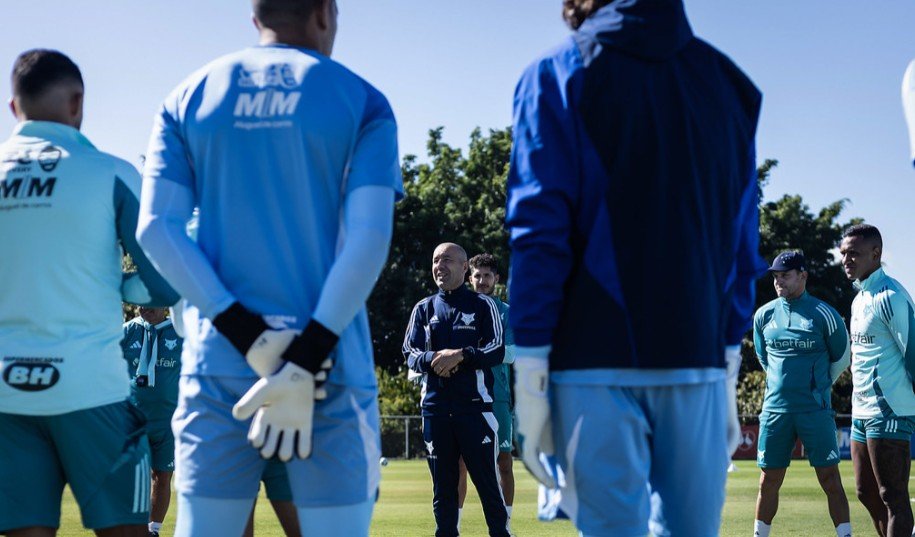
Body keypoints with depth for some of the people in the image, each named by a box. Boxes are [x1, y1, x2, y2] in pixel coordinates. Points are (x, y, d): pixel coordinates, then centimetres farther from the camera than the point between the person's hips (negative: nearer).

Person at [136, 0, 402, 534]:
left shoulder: (189, 99, 10)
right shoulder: (360, 101, 3)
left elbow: (157, 228, -1)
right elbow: (369, 239, -8)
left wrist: (247, 336, -6)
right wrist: (306, 362, -10)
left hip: (219, 364, 2)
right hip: (331, 368, -2)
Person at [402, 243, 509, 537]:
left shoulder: (483, 305, 5)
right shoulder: (424, 308, 14)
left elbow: (497, 350, -4)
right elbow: (410, 353, 7)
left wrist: (460, 355, -18)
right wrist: (433, 359, -14)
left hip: (475, 405, -3)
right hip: (435, 407, 3)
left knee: (488, 480, -3)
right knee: (442, 485, 8)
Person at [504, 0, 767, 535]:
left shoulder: (556, 75, 3)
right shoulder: (728, 81, 14)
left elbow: (539, 233, -5)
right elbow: (742, 241, 12)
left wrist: (530, 377, -5)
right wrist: (729, 371, 15)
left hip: (595, 361, -3)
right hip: (698, 361, 3)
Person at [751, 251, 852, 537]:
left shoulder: (824, 314, -4)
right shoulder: (764, 315, 6)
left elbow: (841, 358, 9)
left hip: (816, 410, -3)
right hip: (775, 409, 3)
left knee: (830, 479, -4)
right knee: (769, 481, 7)